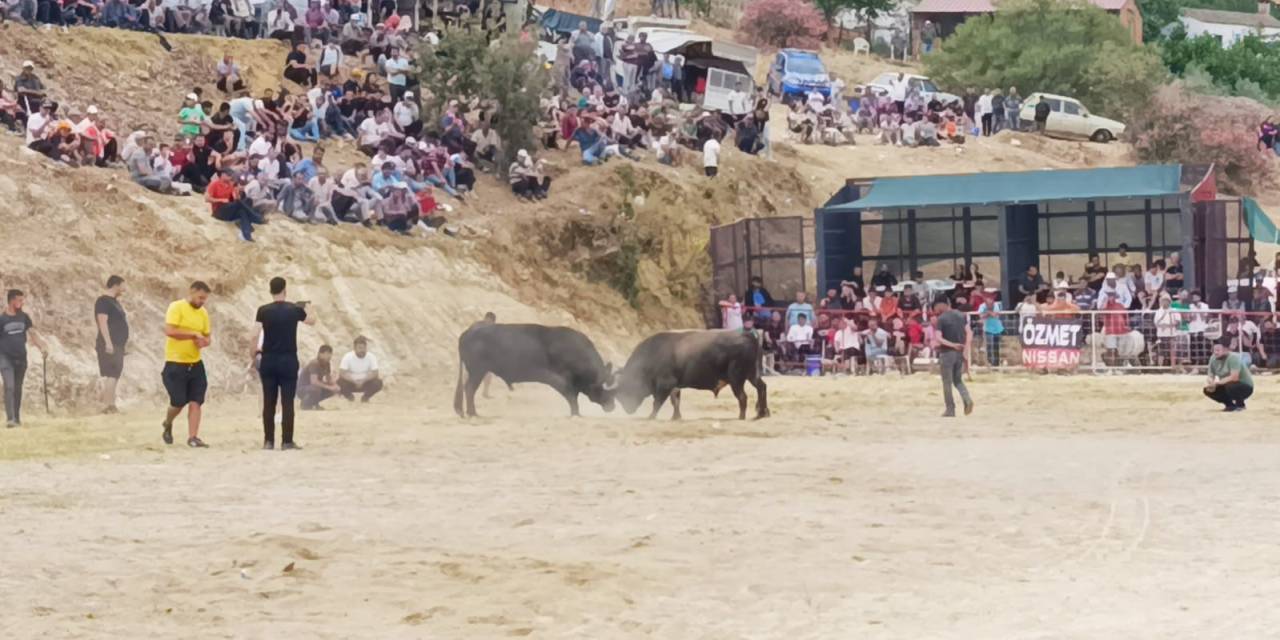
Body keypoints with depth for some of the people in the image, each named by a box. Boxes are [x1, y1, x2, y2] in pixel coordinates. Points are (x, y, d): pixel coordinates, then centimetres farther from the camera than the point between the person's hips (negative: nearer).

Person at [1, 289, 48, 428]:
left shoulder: (24, 317, 6)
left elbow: (32, 333, 5)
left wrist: (41, 347, -9)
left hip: (21, 358, 5)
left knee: (18, 388, 14)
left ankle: (17, 418, 26)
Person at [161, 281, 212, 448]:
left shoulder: (203, 312, 9)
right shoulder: (176, 308, -10)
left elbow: (208, 336, 17)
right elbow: (169, 331, -22)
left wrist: (204, 341, -7)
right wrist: (194, 335, -20)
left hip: (195, 364, 6)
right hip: (176, 364, -6)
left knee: (196, 402, -3)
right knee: (178, 402, -2)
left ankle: (192, 437, -1)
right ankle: (168, 425, 28)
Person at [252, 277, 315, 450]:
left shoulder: (263, 311, -3)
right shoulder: (294, 310, -1)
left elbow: (255, 335, -8)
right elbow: (312, 320, 18)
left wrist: (254, 354, 3)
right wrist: (304, 308, 37)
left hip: (269, 360, 1)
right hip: (288, 360, -1)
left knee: (269, 403, 7)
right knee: (287, 403, 0)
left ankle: (269, 441, 8)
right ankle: (286, 441, -1)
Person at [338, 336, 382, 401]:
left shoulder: (371, 357, -15)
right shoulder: (348, 357, -19)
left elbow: (375, 373, -16)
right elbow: (342, 373, -24)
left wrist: (363, 381, -30)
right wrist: (354, 381, -35)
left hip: (365, 383, 1)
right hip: (351, 383, -1)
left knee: (378, 383, -27)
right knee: (341, 381, -32)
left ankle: (366, 396, 6)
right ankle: (348, 395, 4)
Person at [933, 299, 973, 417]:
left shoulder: (941, 319, -10)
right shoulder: (961, 316, 7)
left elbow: (939, 338, -19)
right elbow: (969, 333, 1)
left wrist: (952, 345, -20)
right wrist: (966, 348, -4)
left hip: (947, 353, -5)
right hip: (960, 353, 5)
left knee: (947, 382, 5)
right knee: (958, 380, 16)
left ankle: (950, 410, 6)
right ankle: (967, 398, -9)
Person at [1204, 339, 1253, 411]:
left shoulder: (1233, 358, -26)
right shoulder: (1213, 359, -4)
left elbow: (1234, 377, -36)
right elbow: (1211, 377, 1)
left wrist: (1217, 383, -34)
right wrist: (1211, 384, -22)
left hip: (1245, 387, -7)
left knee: (1230, 386, -37)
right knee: (1208, 390, -8)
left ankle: (1240, 405, -10)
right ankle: (1230, 404, 8)